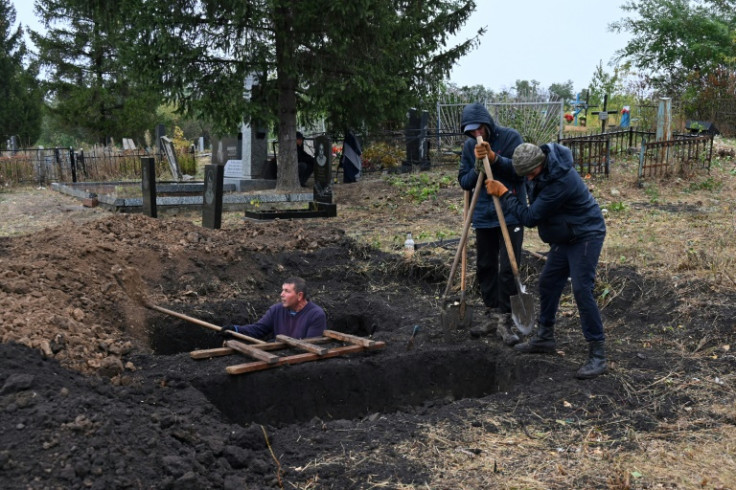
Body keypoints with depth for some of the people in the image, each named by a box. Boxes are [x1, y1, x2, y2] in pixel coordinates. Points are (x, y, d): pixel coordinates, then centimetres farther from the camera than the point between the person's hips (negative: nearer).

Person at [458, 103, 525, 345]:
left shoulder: (510, 137, -6)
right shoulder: (470, 146, 6)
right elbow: (463, 181, 7)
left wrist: (495, 159, -24)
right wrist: (477, 169, -13)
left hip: (510, 214, -5)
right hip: (483, 216, 5)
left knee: (508, 268, -7)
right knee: (485, 267, 10)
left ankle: (505, 320, 2)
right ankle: (493, 313, 25)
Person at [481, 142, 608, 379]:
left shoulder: (561, 181, -35)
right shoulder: (538, 165, -7)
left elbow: (530, 217, -27)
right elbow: (511, 168, 18)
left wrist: (503, 193, -20)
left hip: (586, 236, -10)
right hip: (564, 236, 10)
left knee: (582, 290, -16)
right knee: (548, 283, 14)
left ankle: (598, 354, -10)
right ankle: (544, 336, 32)